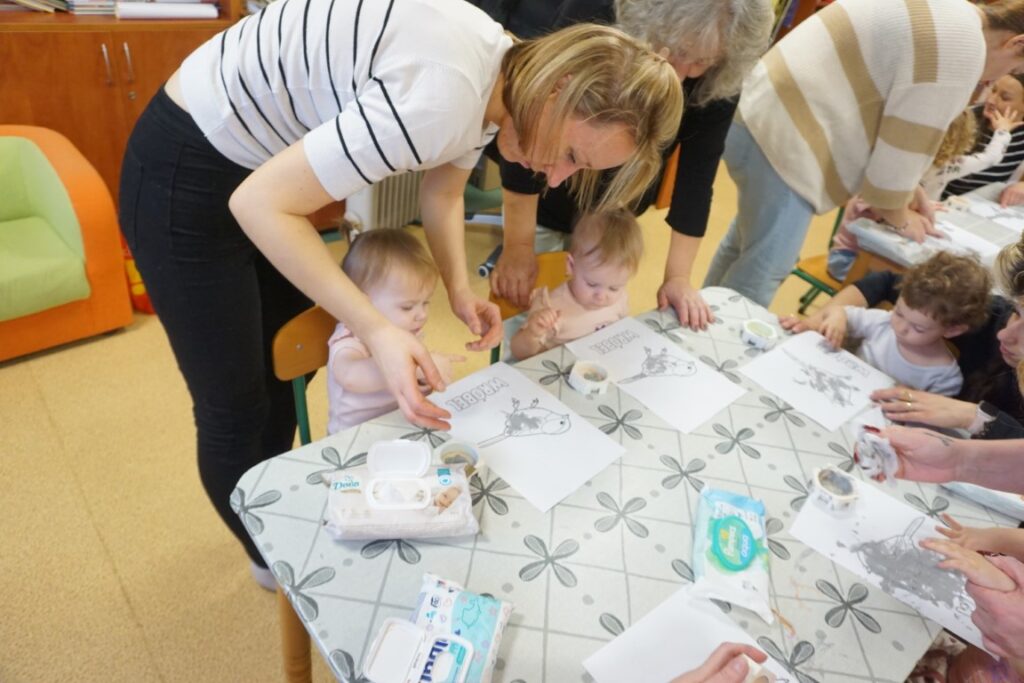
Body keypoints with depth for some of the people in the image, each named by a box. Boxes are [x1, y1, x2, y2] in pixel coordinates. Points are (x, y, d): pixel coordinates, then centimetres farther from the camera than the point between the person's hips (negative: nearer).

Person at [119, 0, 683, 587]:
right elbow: (260, 203, -30)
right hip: (187, 172, -8)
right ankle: (272, 561, 32)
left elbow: (443, 191, 7)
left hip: (265, 160, 8)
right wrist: (376, 330, -34)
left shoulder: (499, 74, -6)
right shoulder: (439, 100, -35)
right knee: (237, 408, 4)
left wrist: (460, 288, -8)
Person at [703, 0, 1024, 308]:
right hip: (781, 135, -11)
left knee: (747, 244, 21)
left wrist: (906, 188, 22)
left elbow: (891, 121, 25)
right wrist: (898, 214, 6)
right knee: (764, 269, -3)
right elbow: (910, 139, -10)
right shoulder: (964, 48, -13)